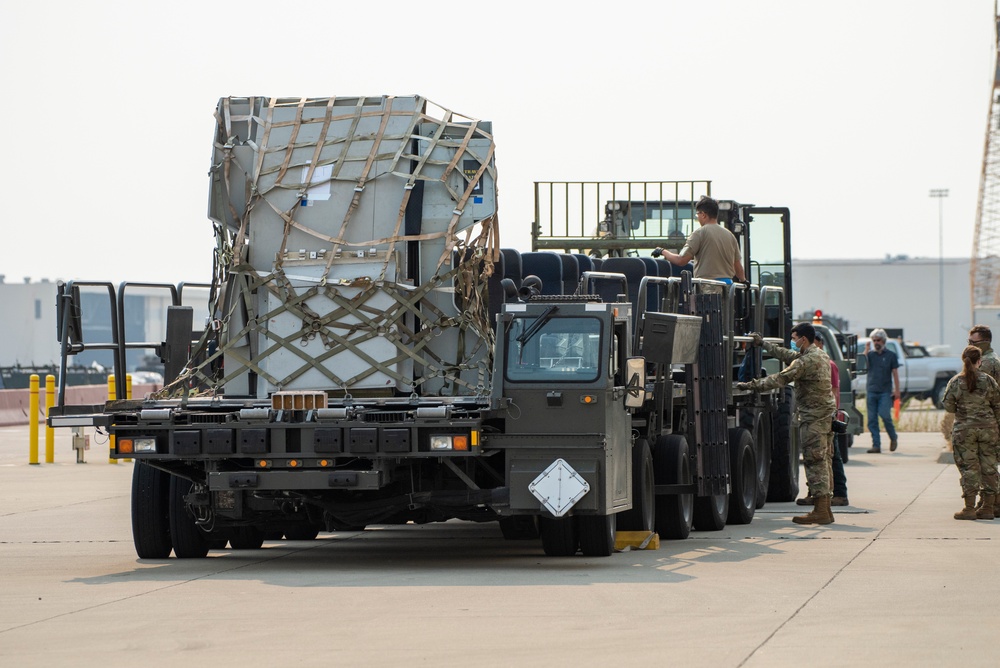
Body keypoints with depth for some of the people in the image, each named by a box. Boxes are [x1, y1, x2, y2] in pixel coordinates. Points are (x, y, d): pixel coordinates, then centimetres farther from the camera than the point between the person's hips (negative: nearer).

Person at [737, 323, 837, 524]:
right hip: (826, 415, 10)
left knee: (815, 462, -9)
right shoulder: (821, 356, 15)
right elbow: (787, 356, 26)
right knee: (822, 461, 11)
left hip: (813, 417, -10)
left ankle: (820, 510, -11)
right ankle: (825, 508, 13)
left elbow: (780, 379, -18)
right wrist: (763, 343, 32)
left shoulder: (806, 361, -16)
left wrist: (751, 385, -13)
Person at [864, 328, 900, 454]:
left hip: (885, 391, -3)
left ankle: (893, 438, 10)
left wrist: (896, 390, -1)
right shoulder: (870, 354, 11)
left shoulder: (891, 355, 6)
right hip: (871, 390, 3)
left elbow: (895, 373, 5)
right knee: (872, 419, -1)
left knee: (885, 415, -14)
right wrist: (866, 350, -11)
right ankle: (876, 445, 2)